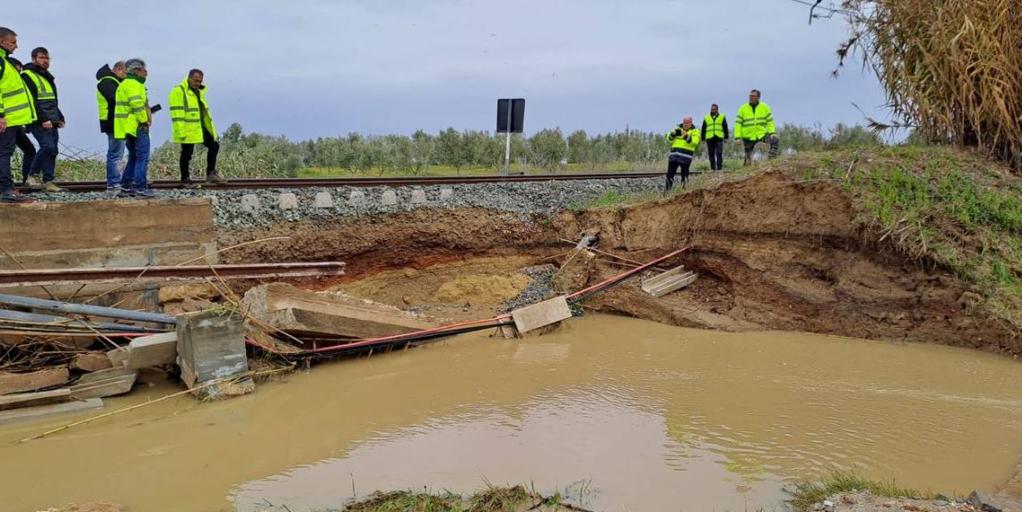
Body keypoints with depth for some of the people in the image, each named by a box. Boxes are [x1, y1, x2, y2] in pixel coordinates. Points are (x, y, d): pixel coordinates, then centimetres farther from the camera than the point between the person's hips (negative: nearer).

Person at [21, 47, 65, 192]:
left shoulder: (47, 77, 23)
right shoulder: (27, 75, -5)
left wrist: (60, 117, 19)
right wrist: (43, 119, -20)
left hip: (51, 121, 9)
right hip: (38, 122, -9)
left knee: (52, 150, 4)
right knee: (48, 147, -20)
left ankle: (48, 182, 7)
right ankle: (33, 175, -6)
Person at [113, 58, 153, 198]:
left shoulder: (125, 84, 22)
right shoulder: (133, 84, -11)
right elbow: (137, 105, -23)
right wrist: (145, 121, -12)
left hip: (129, 127, 10)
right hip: (137, 127, -10)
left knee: (133, 157, 16)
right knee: (142, 157, -9)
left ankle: (126, 187, 18)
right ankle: (140, 188, -11)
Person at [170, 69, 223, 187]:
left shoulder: (199, 91, 17)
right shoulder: (179, 91, -12)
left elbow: (204, 110, 24)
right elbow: (177, 113, -18)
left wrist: (210, 127, 21)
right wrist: (180, 131, -23)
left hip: (201, 128, 8)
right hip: (187, 130, -8)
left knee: (214, 145, 9)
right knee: (187, 153, 0)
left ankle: (211, 174, 16)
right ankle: (185, 179, 12)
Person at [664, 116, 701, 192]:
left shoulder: (695, 131, 5)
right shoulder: (678, 128, 16)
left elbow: (694, 141, -13)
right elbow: (669, 139, 11)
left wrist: (686, 136, -27)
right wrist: (673, 134, -10)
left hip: (685, 156, -4)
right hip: (674, 154, 4)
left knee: (684, 174, -1)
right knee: (670, 173, 5)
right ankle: (666, 190, 13)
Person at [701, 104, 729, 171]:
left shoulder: (722, 117, 12)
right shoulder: (706, 118, 14)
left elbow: (725, 128, 11)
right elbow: (703, 129, 14)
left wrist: (726, 137, 6)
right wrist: (703, 138, 8)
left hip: (719, 138, -2)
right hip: (709, 139, 2)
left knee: (719, 154, -10)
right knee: (711, 154, 4)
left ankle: (719, 168, -10)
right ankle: (712, 168, 11)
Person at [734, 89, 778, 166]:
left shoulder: (765, 107, 2)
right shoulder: (743, 109, 0)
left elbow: (770, 121, 2)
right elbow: (738, 124, -1)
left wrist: (772, 133, -14)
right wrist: (737, 137, -10)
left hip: (762, 134, 0)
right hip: (748, 137, 0)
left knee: (775, 140, -24)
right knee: (748, 157, 4)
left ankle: (772, 157, -12)